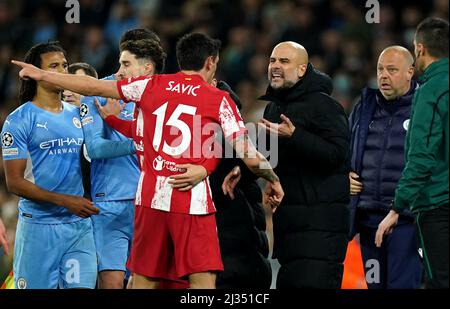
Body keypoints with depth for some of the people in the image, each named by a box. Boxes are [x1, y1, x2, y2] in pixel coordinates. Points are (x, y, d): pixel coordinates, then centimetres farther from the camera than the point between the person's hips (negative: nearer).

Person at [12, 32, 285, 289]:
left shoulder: (152, 86, 8)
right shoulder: (219, 99, 0)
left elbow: (94, 87, 13)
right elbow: (249, 156, -3)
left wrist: (41, 75, 24)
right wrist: (273, 180, 15)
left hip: (151, 197, 4)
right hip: (193, 200, -4)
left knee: (144, 280, 11)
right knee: (203, 281, -6)